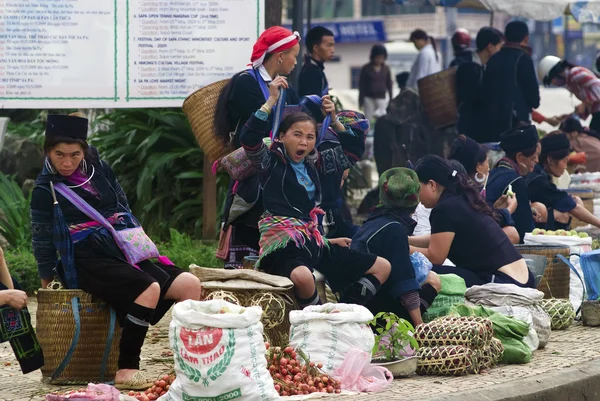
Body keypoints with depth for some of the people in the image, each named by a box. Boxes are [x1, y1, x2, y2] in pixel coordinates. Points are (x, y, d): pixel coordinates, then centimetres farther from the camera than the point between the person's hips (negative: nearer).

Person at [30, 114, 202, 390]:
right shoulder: (46, 190, -1)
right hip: (90, 260, -6)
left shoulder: (100, 170, 12)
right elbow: (42, 242, 5)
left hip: (126, 252, 6)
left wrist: (141, 241, 13)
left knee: (189, 284, -14)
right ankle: (126, 371, -35)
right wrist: (47, 288, 9)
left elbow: (124, 210, 23)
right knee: (148, 289, -33)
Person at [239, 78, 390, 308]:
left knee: (383, 267, 5)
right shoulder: (271, 162, -1)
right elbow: (249, 138, -20)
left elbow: (354, 151, 25)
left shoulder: (315, 164, 17)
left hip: (314, 243, 8)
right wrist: (271, 101, -20)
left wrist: (334, 121, 12)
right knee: (302, 276, -44)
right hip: (283, 245, -8)